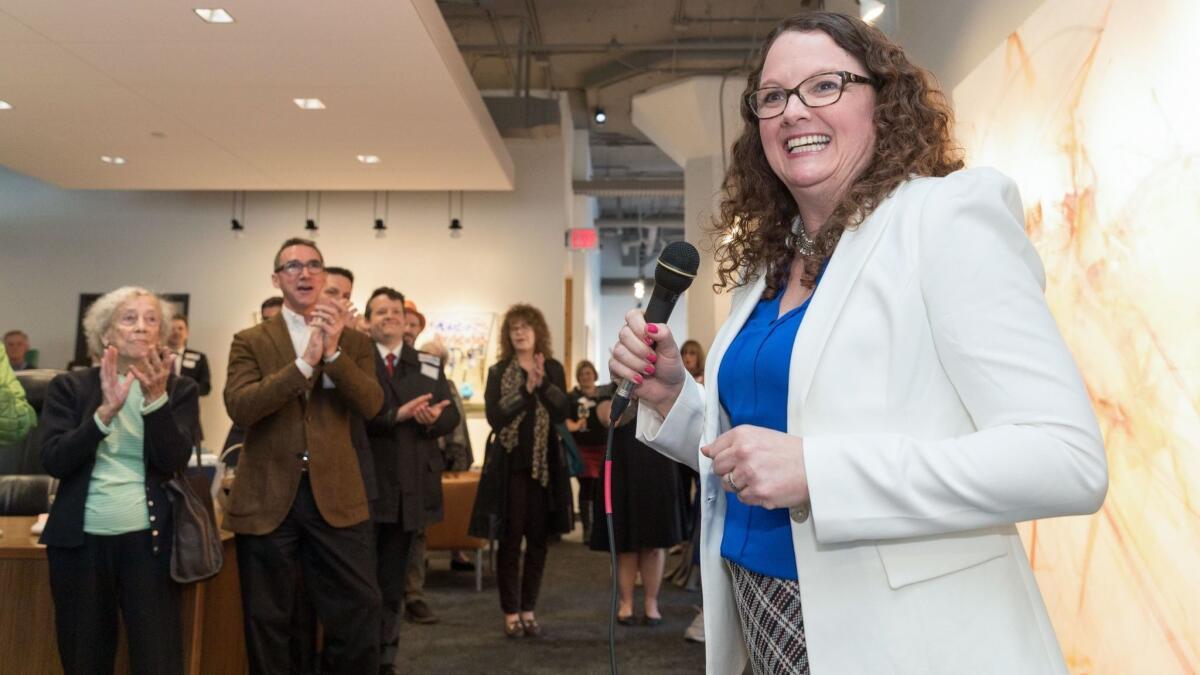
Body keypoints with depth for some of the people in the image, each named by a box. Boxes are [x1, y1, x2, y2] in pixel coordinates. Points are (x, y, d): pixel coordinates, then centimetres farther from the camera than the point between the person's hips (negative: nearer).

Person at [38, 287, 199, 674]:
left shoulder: (179, 389, 2)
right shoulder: (69, 387, 4)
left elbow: (173, 463, -9)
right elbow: (54, 462, -7)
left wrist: (156, 399, -20)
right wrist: (106, 411, -20)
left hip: (148, 541, -1)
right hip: (80, 540, 1)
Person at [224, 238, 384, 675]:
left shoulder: (354, 341, 7)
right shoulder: (250, 341, 3)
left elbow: (371, 405, -7)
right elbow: (239, 407, -14)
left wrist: (333, 351, -19)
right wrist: (305, 362, -23)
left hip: (336, 495, 1)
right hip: (267, 497, 0)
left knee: (360, 612, 4)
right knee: (266, 620, 13)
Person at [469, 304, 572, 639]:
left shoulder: (553, 369, 6)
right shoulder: (498, 372, 1)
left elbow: (562, 412, -6)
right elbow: (495, 417, -12)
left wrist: (543, 382, -19)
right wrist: (527, 389, -18)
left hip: (545, 463, 2)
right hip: (509, 464, -2)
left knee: (538, 538, 7)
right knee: (510, 539, 0)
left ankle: (529, 610, 19)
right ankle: (510, 612, 12)